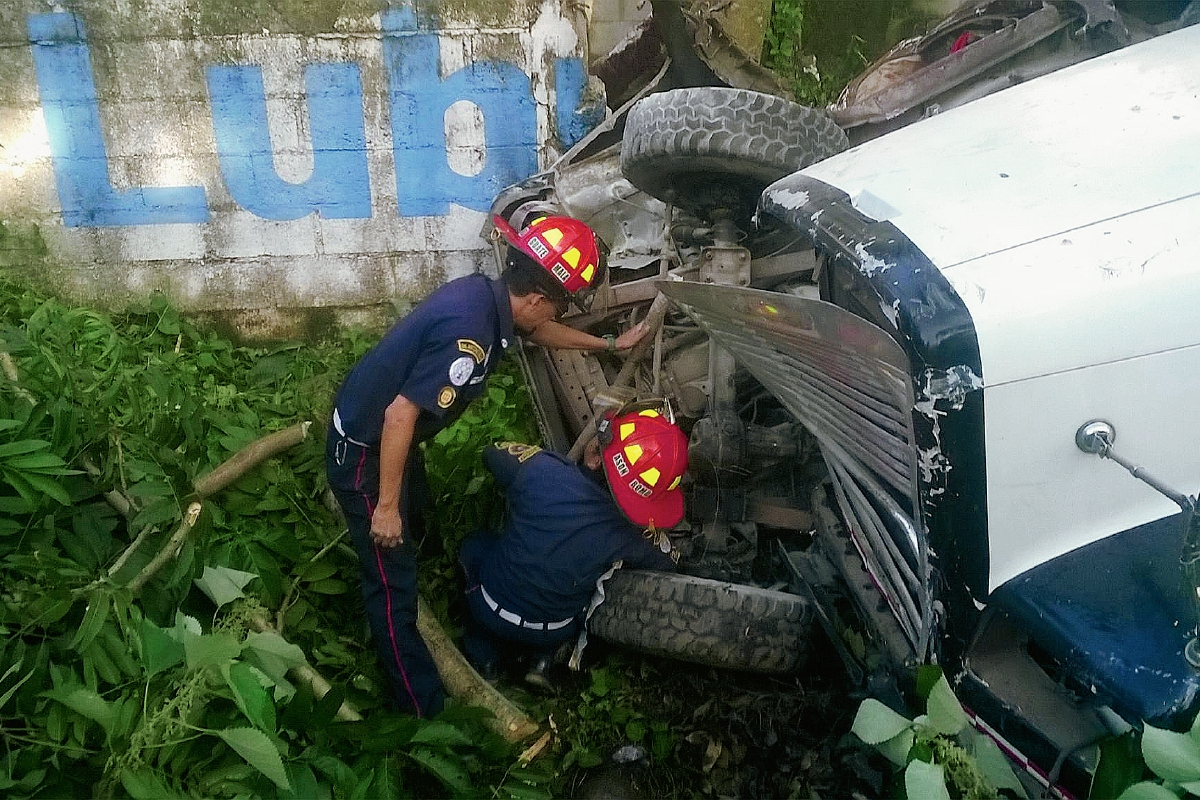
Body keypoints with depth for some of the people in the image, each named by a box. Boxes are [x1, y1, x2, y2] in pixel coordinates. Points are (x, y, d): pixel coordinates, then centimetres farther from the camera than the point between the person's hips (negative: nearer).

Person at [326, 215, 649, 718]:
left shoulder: (484, 294, -6)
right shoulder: (471, 331, -34)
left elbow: (540, 332, 15)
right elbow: (400, 415, -33)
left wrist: (610, 345, 24)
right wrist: (385, 505, -24)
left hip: (386, 437, 10)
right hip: (363, 453, -10)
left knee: (411, 535, 30)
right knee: (392, 581, 1)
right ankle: (425, 708, 15)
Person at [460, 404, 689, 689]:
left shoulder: (543, 471, -29)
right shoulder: (633, 533, -25)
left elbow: (493, 452, -7)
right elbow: (666, 564, -3)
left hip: (492, 611, -1)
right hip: (555, 633, 1)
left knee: (475, 544, 29)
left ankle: (484, 657, 20)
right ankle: (542, 659, 18)